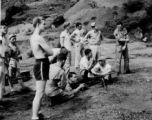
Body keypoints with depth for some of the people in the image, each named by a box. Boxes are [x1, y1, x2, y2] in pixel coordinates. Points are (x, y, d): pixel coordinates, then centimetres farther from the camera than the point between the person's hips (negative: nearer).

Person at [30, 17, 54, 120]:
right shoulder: (39, 38, -18)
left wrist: (43, 52, -2)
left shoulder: (33, 37, 12)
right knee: (39, 94, -6)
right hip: (42, 65, -10)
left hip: (40, 64, 10)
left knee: (39, 93, 19)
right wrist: (45, 52, 4)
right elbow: (51, 52, -15)